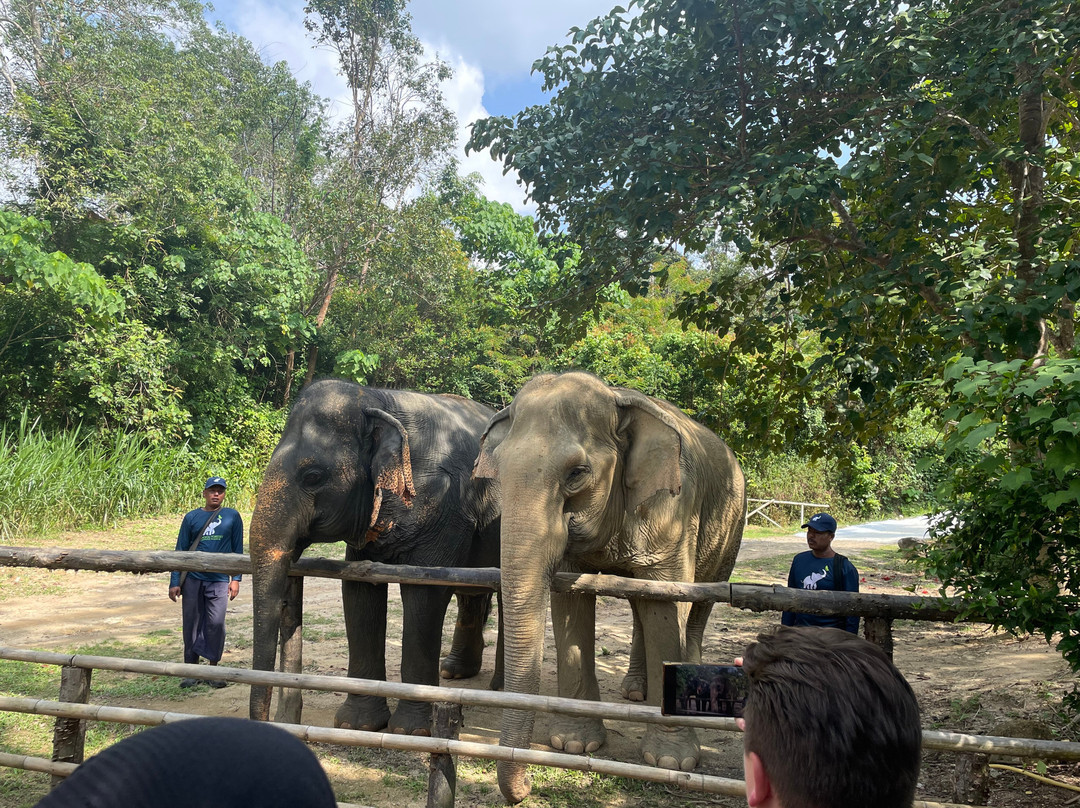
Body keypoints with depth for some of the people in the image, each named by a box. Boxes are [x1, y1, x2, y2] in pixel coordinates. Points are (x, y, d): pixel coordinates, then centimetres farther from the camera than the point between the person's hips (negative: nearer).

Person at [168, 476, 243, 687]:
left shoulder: (232, 516, 5)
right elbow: (181, 550, 9)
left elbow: (237, 549, 7)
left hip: (219, 579, -1)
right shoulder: (191, 517, 7)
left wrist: (236, 579, 1)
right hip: (193, 578, 1)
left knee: (216, 623, -8)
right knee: (192, 623, 6)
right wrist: (175, 582, 5)